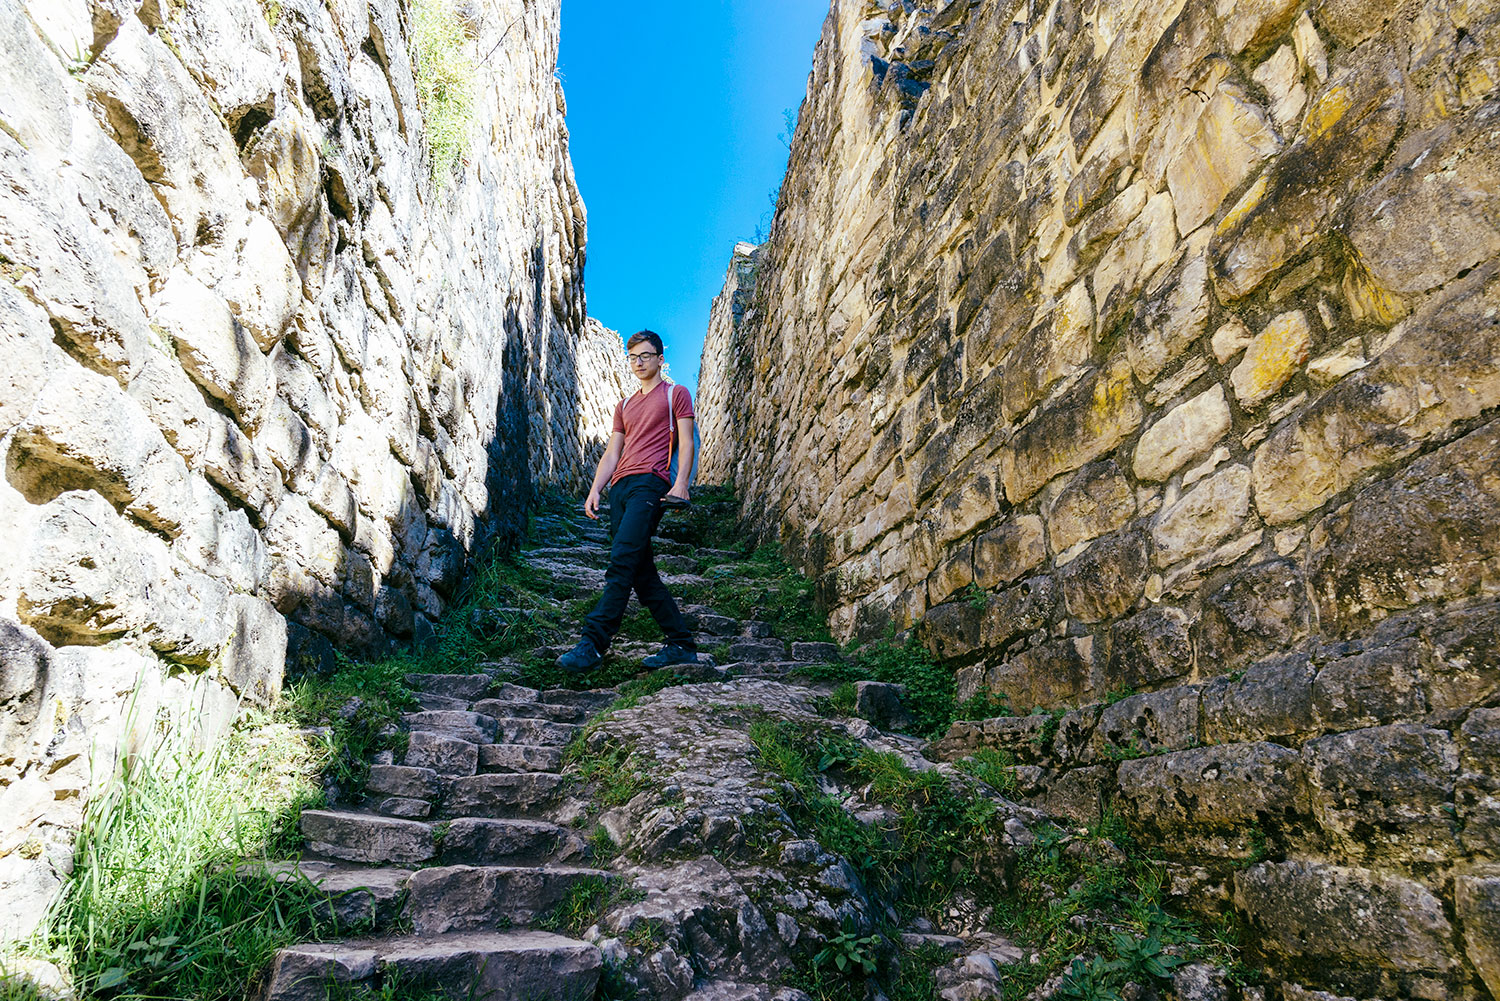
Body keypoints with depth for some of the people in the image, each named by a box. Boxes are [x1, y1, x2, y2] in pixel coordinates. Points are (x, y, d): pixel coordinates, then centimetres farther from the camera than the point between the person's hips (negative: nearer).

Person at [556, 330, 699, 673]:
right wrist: (595, 489, 9)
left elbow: (686, 443, 2)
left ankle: (593, 643, -25)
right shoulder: (625, 406, 29)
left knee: (622, 561, -21)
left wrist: (681, 483, -14)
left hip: (650, 482, -7)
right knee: (642, 574, 0)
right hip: (620, 487, 7)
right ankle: (682, 644, 5)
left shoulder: (675, 394, 12)